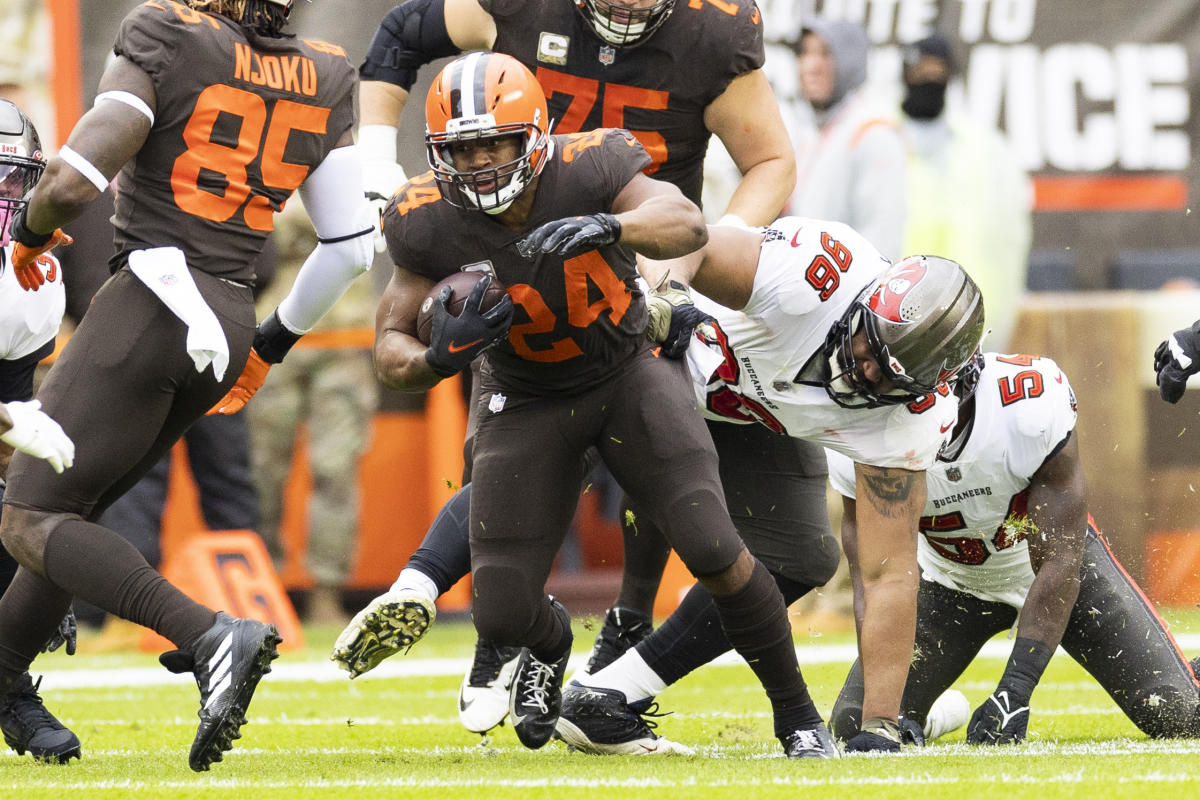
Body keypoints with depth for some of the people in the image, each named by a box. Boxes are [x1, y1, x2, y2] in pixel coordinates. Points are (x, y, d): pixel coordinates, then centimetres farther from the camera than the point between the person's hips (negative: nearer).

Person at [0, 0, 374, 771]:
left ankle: (212, 635, -25)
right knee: (72, 505, 20)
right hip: (228, 326, 7)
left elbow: (70, 184, -16)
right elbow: (351, 246, 11)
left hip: (152, 303, -7)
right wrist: (272, 344, 26)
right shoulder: (323, 82, 10)